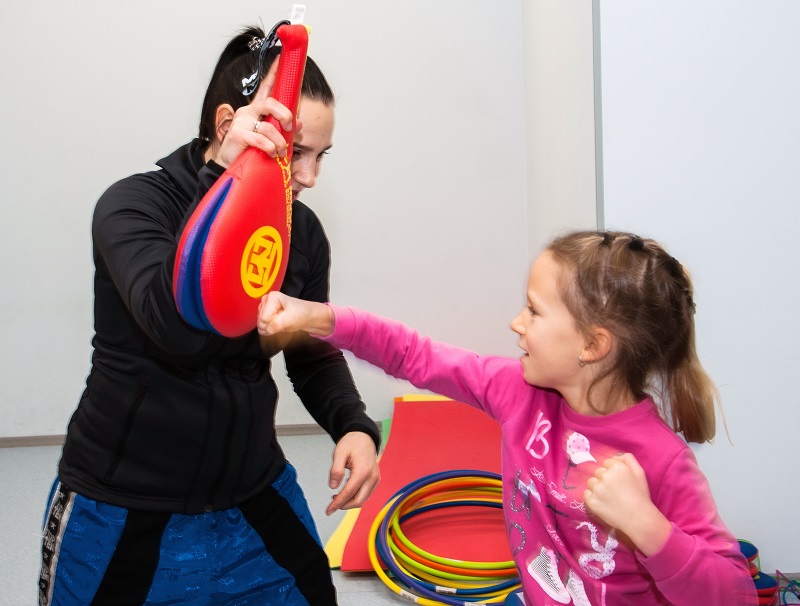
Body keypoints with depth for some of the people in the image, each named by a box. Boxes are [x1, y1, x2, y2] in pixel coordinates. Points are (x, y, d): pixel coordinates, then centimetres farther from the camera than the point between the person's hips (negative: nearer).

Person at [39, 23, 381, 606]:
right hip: (123, 509, -4)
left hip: (255, 495, 4)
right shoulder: (134, 204, -18)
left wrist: (354, 425, -12)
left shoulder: (302, 229, -5)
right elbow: (177, 328, -36)